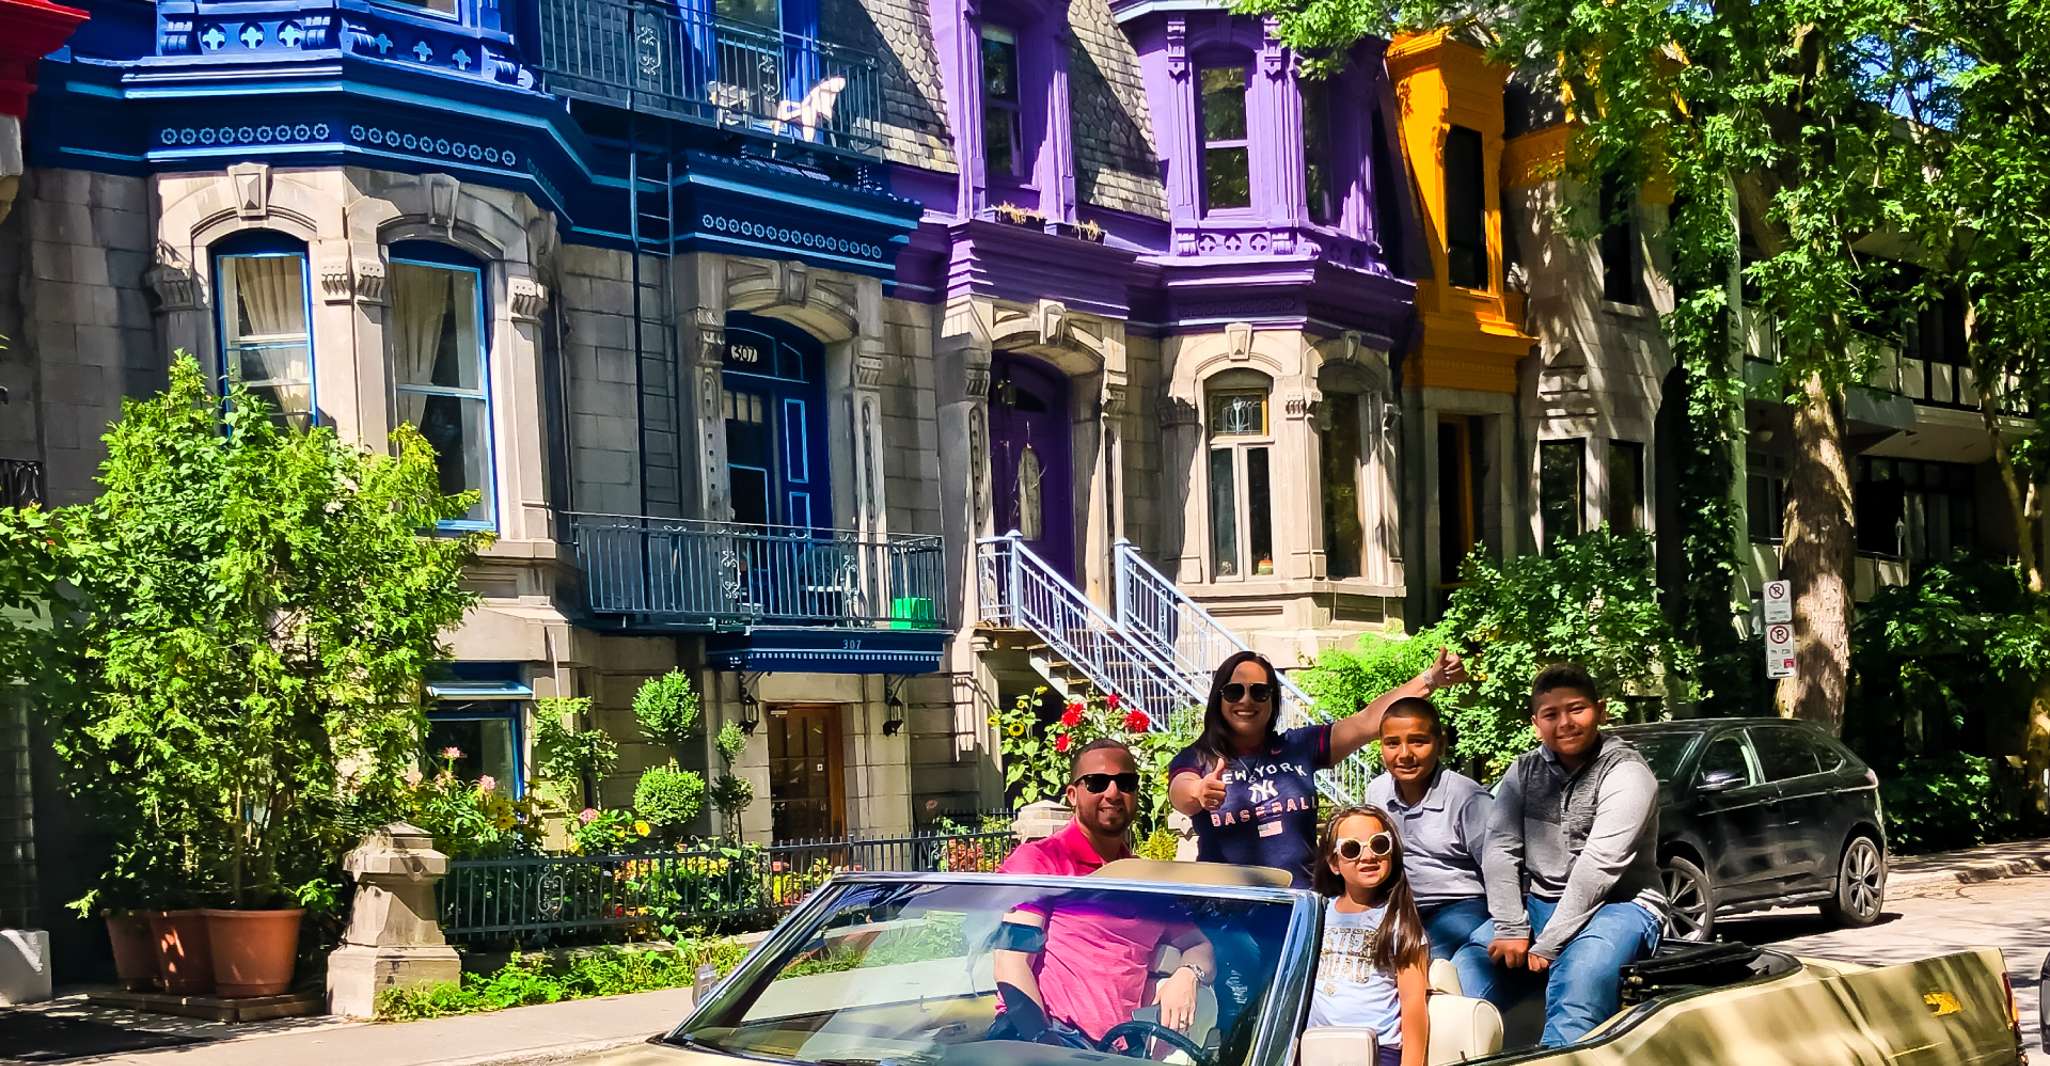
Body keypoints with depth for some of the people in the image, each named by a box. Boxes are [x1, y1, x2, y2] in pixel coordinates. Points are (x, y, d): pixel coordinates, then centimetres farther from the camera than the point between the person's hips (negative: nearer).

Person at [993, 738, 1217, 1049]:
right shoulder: (1037, 860, 6)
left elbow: (1200, 947, 24)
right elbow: (1012, 962, -4)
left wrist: (1187, 975, -2)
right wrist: (1042, 1040, -20)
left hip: (1116, 1048, 6)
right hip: (1040, 1036, -6)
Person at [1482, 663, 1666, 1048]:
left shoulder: (1626, 772, -13)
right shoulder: (1525, 771, 7)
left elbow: (1598, 867, -20)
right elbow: (1500, 850, -3)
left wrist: (1546, 945, -23)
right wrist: (1512, 929, -16)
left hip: (1619, 906, -6)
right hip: (1543, 905, 6)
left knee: (1579, 976, -37)